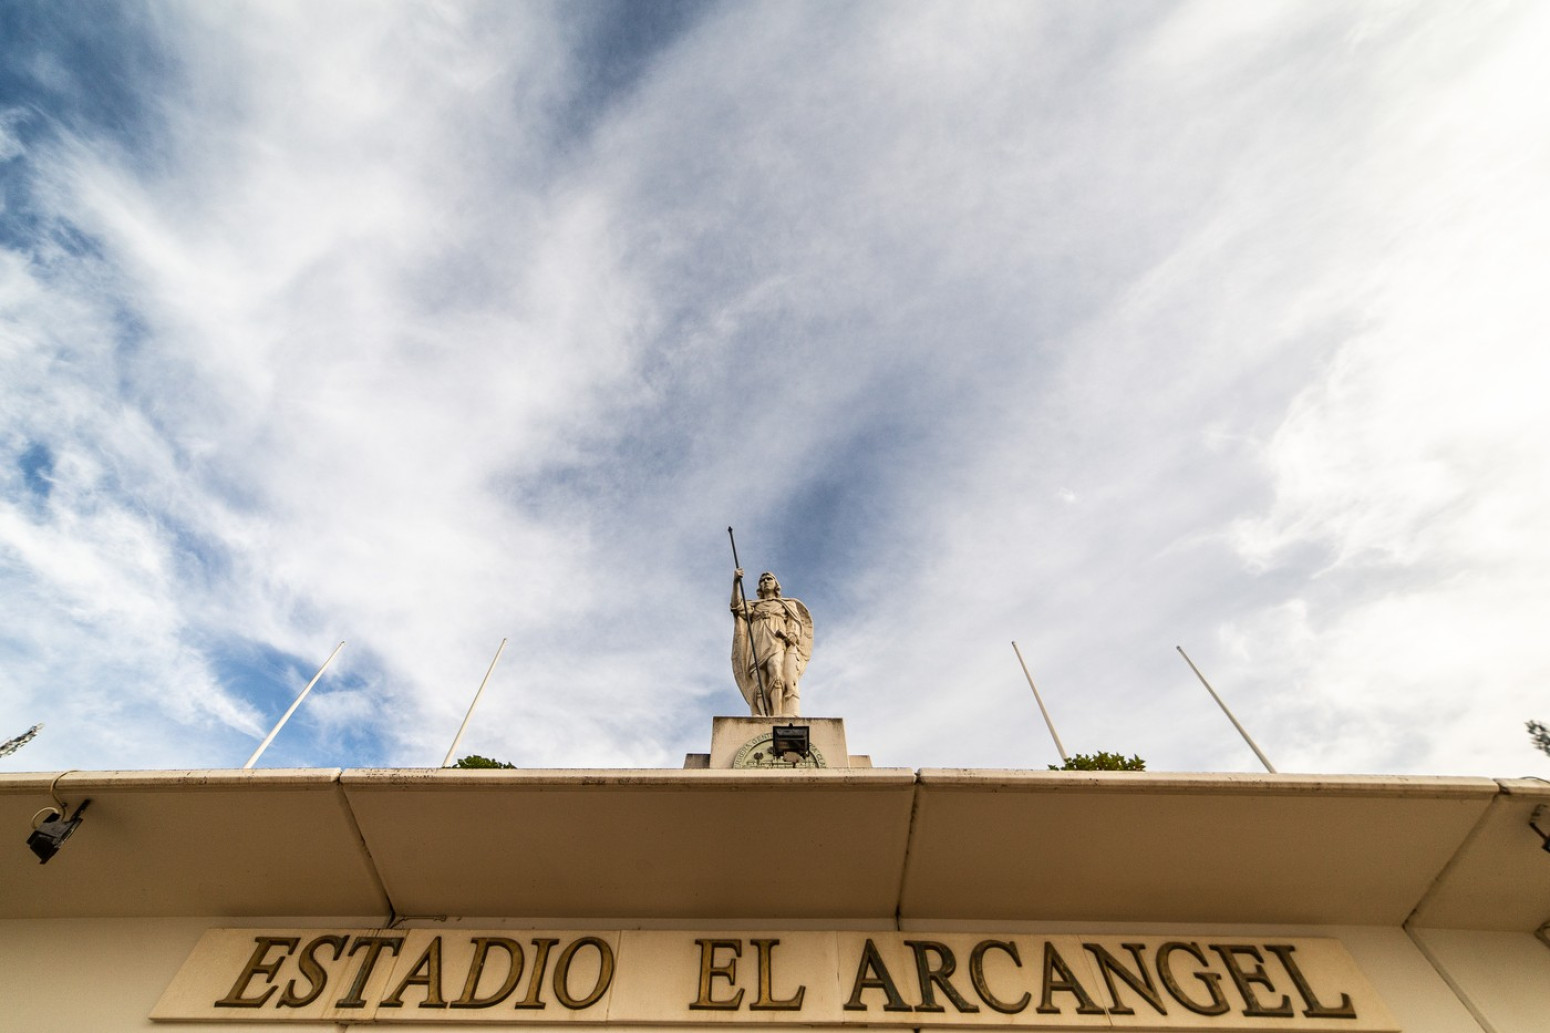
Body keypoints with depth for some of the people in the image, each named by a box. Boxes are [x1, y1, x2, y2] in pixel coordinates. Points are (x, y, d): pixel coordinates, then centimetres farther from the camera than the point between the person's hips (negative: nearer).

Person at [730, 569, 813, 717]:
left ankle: (789, 719, -45)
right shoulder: (754, 604, 33)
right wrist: (736, 582, 2)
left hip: (779, 642, -2)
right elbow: (738, 606, 12)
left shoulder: (788, 603, 28)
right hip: (759, 644, 2)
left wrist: (791, 636, -12)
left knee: (778, 675, -29)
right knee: (759, 683, -19)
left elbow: (795, 622, 10)